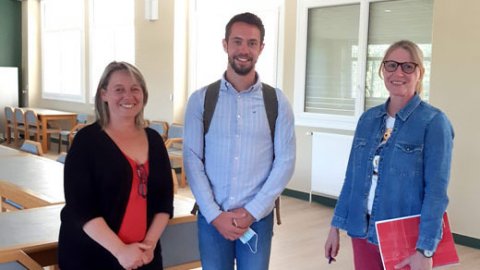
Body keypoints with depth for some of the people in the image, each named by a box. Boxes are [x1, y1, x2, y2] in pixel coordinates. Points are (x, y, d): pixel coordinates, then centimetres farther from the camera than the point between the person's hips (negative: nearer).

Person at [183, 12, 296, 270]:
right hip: (212, 218, 0)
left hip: (258, 218, 0)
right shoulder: (201, 100, -1)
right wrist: (214, 214, -10)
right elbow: (192, 159, -4)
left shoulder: (277, 101, 0)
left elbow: (285, 161, -3)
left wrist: (251, 212, -9)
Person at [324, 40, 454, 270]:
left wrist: (425, 250, -19)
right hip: (363, 232, 4)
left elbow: (436, 190, -14)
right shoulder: (368, 118, 5)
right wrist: (336, 226, 7)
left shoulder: (434, 121, -9)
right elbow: (352, 177, 8)